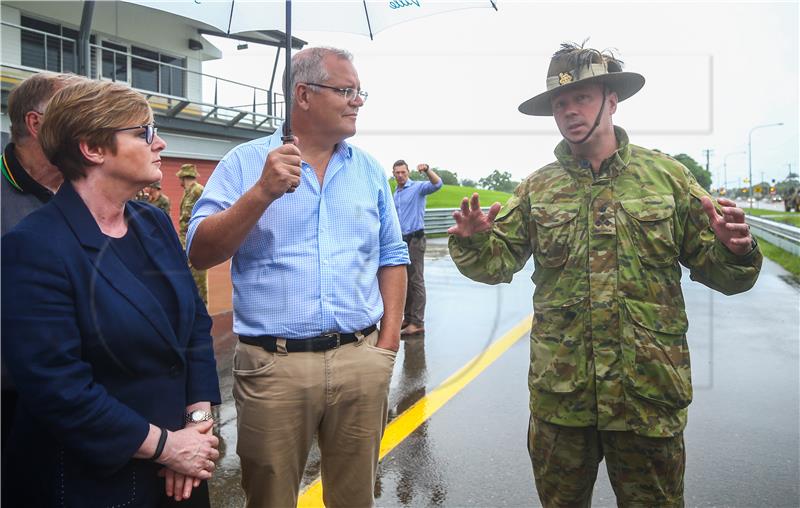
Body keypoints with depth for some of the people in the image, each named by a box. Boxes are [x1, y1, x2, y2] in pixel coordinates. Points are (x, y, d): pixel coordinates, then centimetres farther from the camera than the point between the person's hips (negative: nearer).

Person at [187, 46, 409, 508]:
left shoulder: (370, 171, 9)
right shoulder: (246, 162, -1)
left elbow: (392, 258, 12)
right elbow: (200, 254, -8)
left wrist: (389, 339, 3)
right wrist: (262, 194, -19)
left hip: (361, 361, 3)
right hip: (273, 364, -2)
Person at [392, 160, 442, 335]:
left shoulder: (418, 187, -4)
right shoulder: (395, 194, 18)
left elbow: (437, 184, -23)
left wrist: (427, 169, -39)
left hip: (415, 238, -8)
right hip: (401, 240, 8)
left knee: (416, 281, -8)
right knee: (404, 281, 11)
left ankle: (417, 323, -7)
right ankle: (408, 318, 20)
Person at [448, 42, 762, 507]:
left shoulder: (668, 175, 1)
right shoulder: (537, 188, 4)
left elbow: (714, 270, 3)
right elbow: (497, 263, 1)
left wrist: (734, 251, -19)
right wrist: (474, 241, -20)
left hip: (650, 393, -1)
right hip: (558, 394, 1)